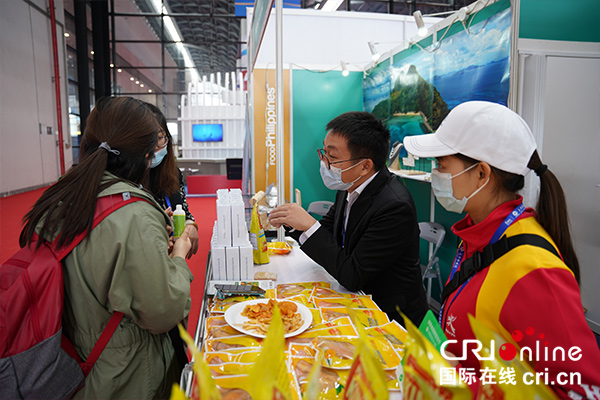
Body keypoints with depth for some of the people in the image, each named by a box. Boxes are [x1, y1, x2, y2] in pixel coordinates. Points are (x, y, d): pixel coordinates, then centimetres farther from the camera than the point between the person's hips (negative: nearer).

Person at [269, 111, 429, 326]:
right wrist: (293, 220, -9)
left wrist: (309, 225, -25)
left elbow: (352, 277, -26)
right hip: (356, 300, 7)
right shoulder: (350, 187, -2)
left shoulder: (394, 207, -28)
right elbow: (327, 229, 10)